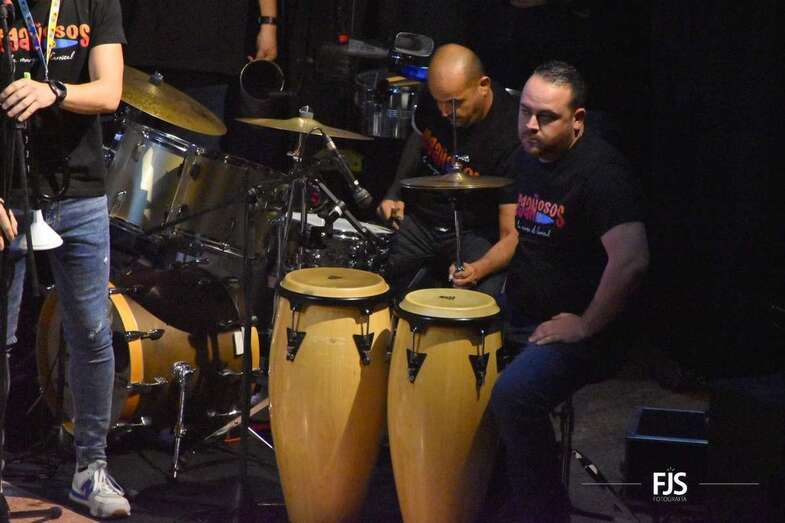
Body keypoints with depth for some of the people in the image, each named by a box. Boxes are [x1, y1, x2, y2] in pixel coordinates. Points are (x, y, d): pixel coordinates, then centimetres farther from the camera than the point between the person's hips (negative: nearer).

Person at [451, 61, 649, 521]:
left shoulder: (599, 169, -20)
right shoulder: (527, 158, 8)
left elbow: (632, 260, -32)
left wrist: (586, 325, -24)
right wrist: (481, 267, 5)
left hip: (575, 328, -9)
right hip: (520, 311, 9)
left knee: (514, 396, -32)